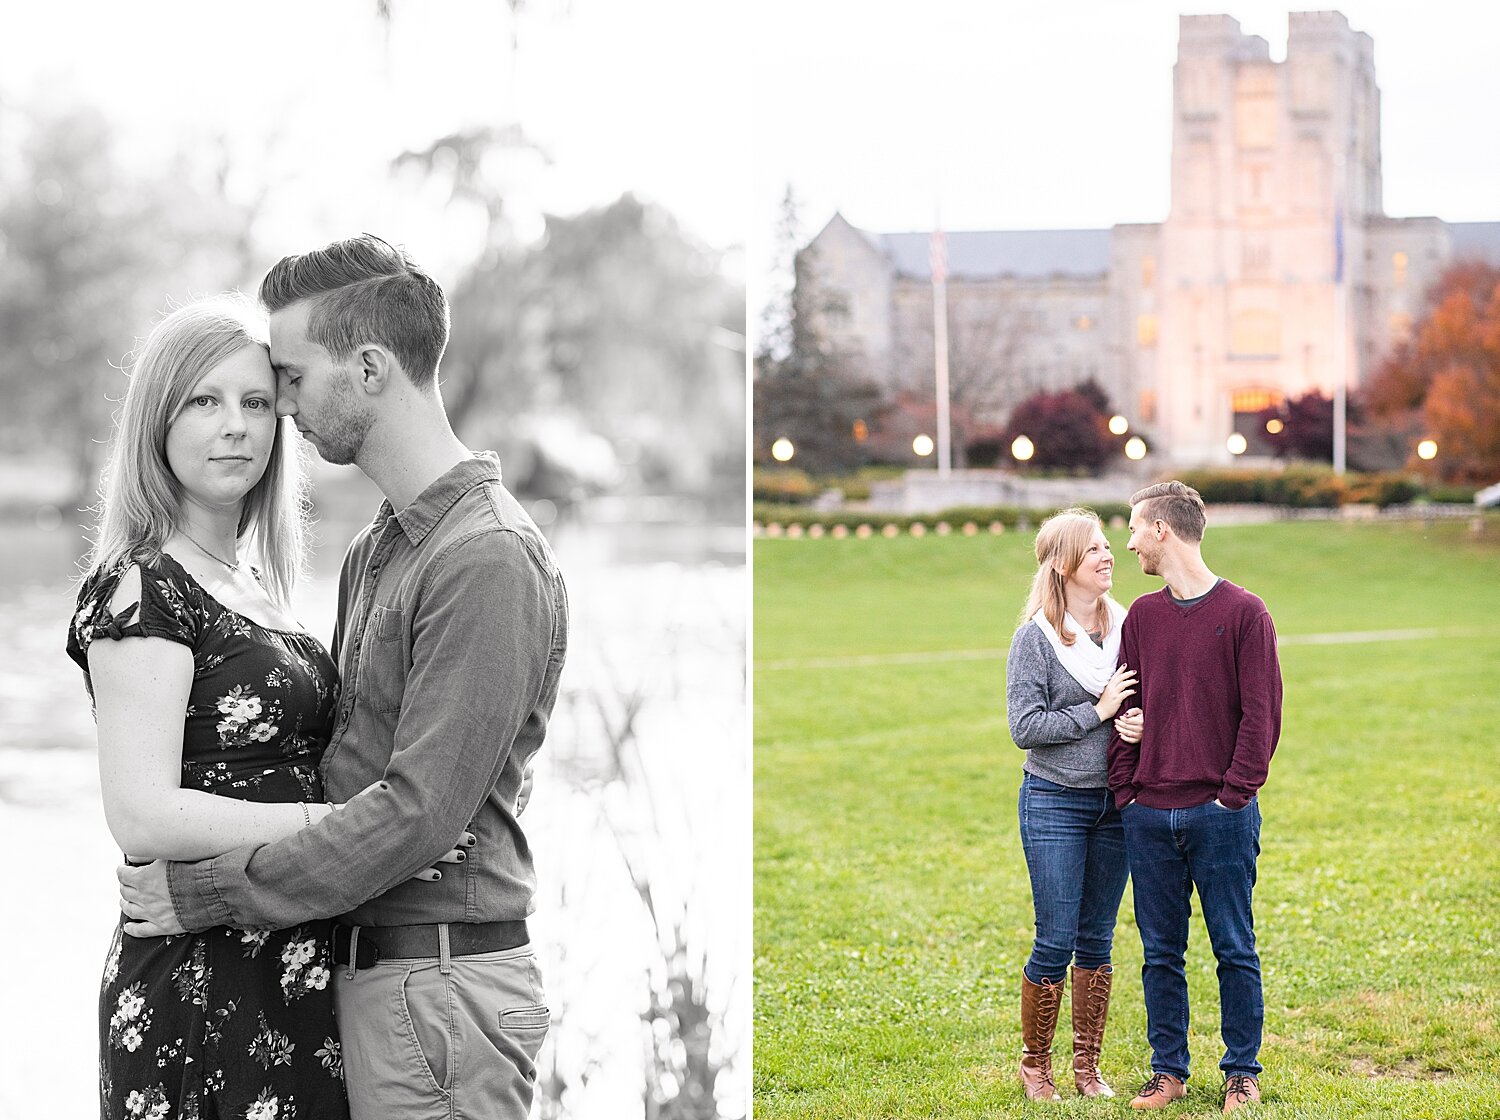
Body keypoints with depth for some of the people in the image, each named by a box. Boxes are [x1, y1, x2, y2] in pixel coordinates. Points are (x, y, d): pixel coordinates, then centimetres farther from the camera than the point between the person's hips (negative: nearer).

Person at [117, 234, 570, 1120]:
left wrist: (207, 893, -15)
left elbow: (418, 812, -21)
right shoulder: (378, 551, 15)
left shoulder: (489, 560, -16)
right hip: (368, 972, 9)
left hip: (440, 984, -9)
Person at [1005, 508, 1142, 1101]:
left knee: (1097, 940, 10)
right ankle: (1034, 1064, 14)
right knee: (1055, 941, -3)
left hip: (1114, 803, 4)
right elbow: (1025, 727, -13)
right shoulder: (1036, 638, -8)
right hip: (1055, 803, -4)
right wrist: (1097, 712, -15)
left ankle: (1087, 1065, 20)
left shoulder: (1126, 627, 5)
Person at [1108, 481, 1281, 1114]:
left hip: (1221, 816, -4)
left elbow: (1261, 713, -5)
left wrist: (1235, 792, -11)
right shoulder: (1142, 616, 11)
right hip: (1149, 817, 4)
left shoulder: (1244, 613, -3)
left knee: (1234, 949, 3)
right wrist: (1126, 791, 1)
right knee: (1161, 952, 8)